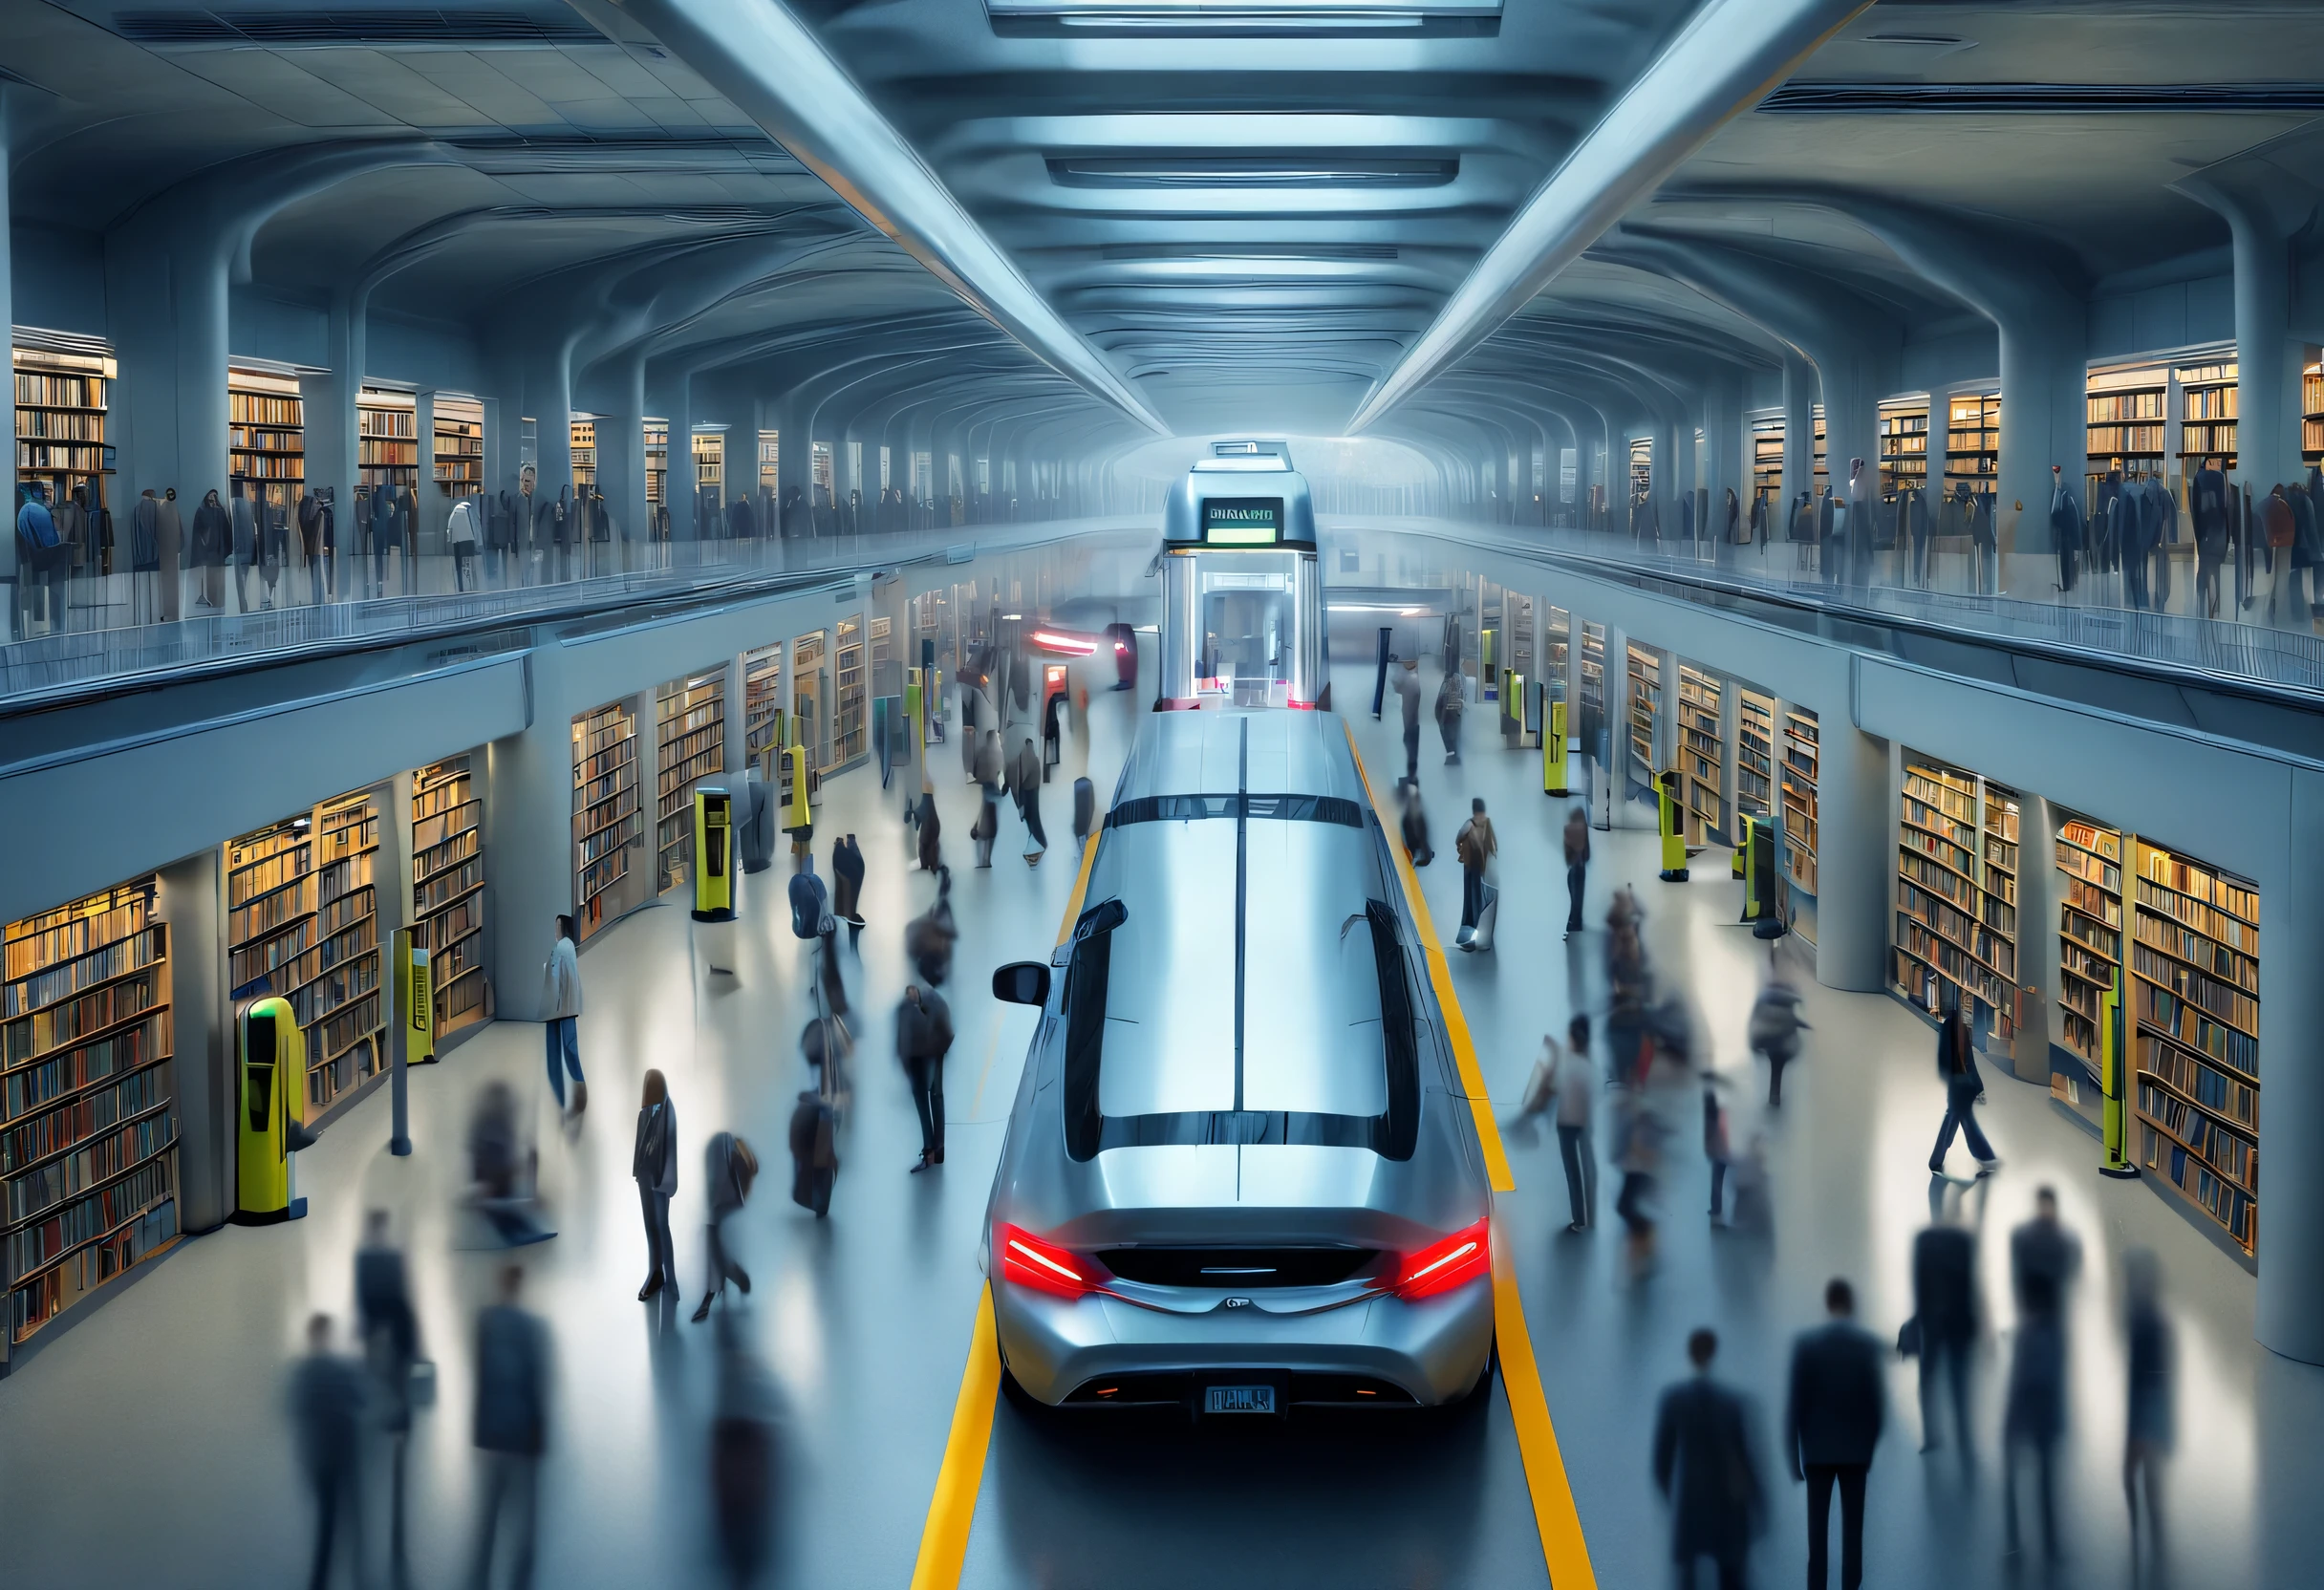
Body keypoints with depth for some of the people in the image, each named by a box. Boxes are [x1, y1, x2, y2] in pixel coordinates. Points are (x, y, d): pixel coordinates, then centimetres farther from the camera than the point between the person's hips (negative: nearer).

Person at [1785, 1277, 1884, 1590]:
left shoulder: (1806, 1343, -7)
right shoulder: (1869, 1344, -4)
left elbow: (1796, 1400, -7)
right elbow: (1877, 1399, 0)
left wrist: (1793, 1452, 0)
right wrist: (1872, 1443, 12)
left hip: (1817, 1449, -1)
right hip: (1857, 1448, 1)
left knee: (1818, 1529, 2)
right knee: (1853, 1529, 5)